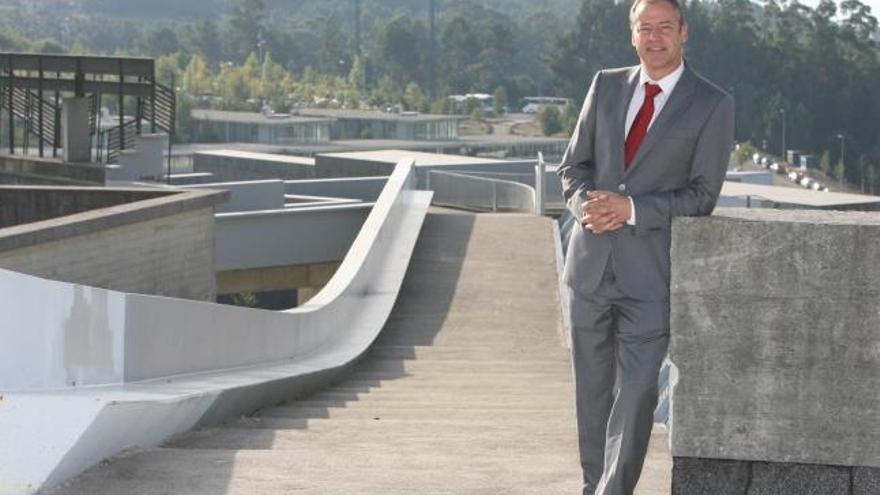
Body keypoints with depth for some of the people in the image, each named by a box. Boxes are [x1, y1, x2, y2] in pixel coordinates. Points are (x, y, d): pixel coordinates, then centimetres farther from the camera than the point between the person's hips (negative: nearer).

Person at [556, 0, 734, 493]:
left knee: (637, 389, -12)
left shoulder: (712, 105, -3)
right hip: (591, 262, 4)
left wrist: (630, 208, -17)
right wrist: (586, 203, -10)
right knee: (592, 388, 11)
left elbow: (702, 194, -7)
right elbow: (574, 164, 12)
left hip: (650, 271, -4)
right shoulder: (606, 86, 9)